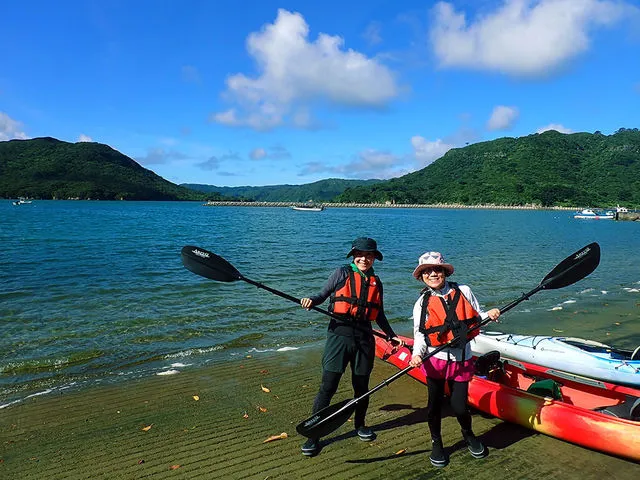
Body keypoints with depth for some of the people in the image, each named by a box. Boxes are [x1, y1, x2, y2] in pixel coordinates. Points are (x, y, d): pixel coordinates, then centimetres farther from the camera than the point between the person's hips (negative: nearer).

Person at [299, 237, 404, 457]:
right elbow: (323, 294, 3)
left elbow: (379, 315, 20)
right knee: (328, 386, -5)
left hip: (364, 337, 4)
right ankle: (314, 434, 6)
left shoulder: (376, 282, 14)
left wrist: (392, 336, 18)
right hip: (340, 334, -4)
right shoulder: (342, 273, 2)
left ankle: (360, 425, 38)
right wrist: (312, 300, -18)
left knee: (361, 385, 14)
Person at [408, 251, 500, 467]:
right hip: (435, 359, 0)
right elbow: (419, 334, -1)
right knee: (435, 403, 7)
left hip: (461, 359, 0)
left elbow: (477, 317, 9)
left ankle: (468, 435, 35)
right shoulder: (422, 302, 1)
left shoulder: (463, 291, 1)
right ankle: (436, 444, 31)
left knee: (459, 406, 1)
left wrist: (489, 314, -11)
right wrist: (417, 354, -17)